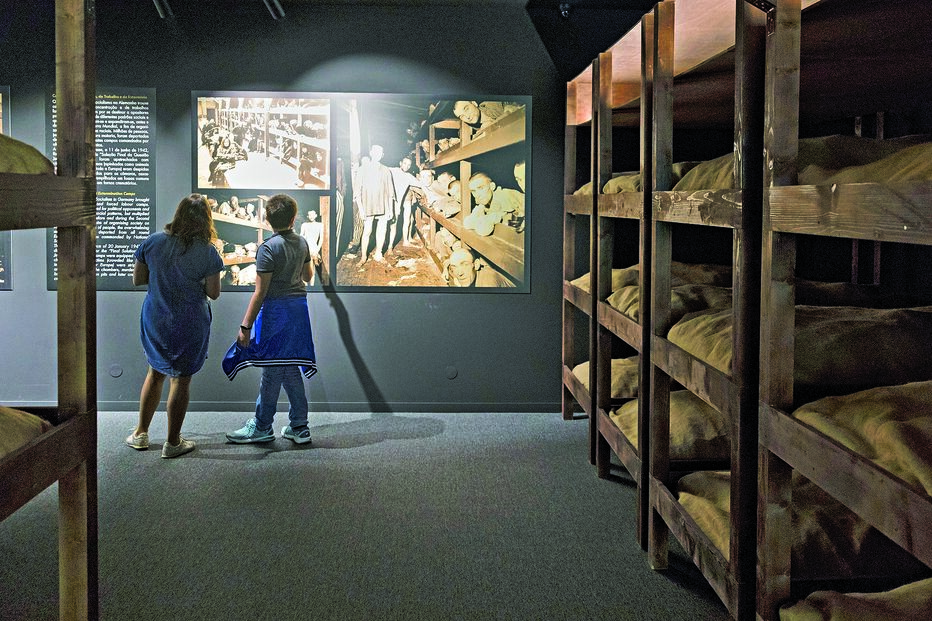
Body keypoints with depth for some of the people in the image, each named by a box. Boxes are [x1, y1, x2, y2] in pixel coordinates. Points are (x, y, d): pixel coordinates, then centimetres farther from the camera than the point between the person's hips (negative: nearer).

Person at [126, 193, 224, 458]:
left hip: (154, 320, 4)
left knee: (155, 372, 20)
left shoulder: (153, 242, -6)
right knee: (181, 379, 7)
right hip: (189, 324, -3)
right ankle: (173, 442, 14)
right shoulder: (206, 252, -14)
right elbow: (213, 292, -9)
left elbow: (137, 279, 2)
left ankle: (141, 434, 28)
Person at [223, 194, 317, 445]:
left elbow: (260, 292, -15)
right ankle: (298, 427, 13)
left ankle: (262, 427, 8)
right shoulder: (302, 243, 7)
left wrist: (245, 326, -12)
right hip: (299, 307, 7)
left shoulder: (268, 248, -13)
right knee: (291, 370, 11)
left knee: (272, 370, -1)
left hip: (276, 310, -7)